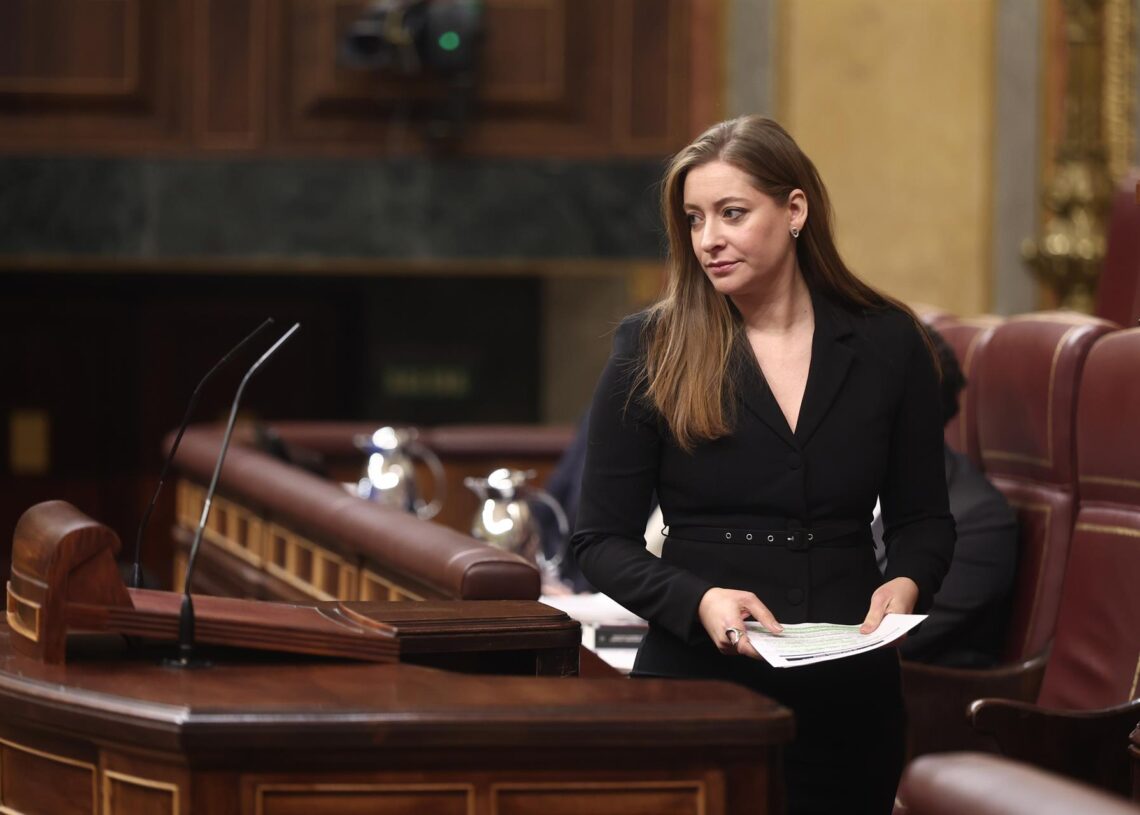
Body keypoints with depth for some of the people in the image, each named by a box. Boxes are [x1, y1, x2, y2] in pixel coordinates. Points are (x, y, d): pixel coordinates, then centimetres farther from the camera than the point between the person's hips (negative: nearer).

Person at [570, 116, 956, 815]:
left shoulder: (888, 344, 3)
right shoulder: (653, 350, -2)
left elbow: (923, 517, 11)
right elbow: (602, 538, -2)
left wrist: (906, 584, -11)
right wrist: (697, 601, -19)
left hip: (848, 697, 2)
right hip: (696, 680, -1)